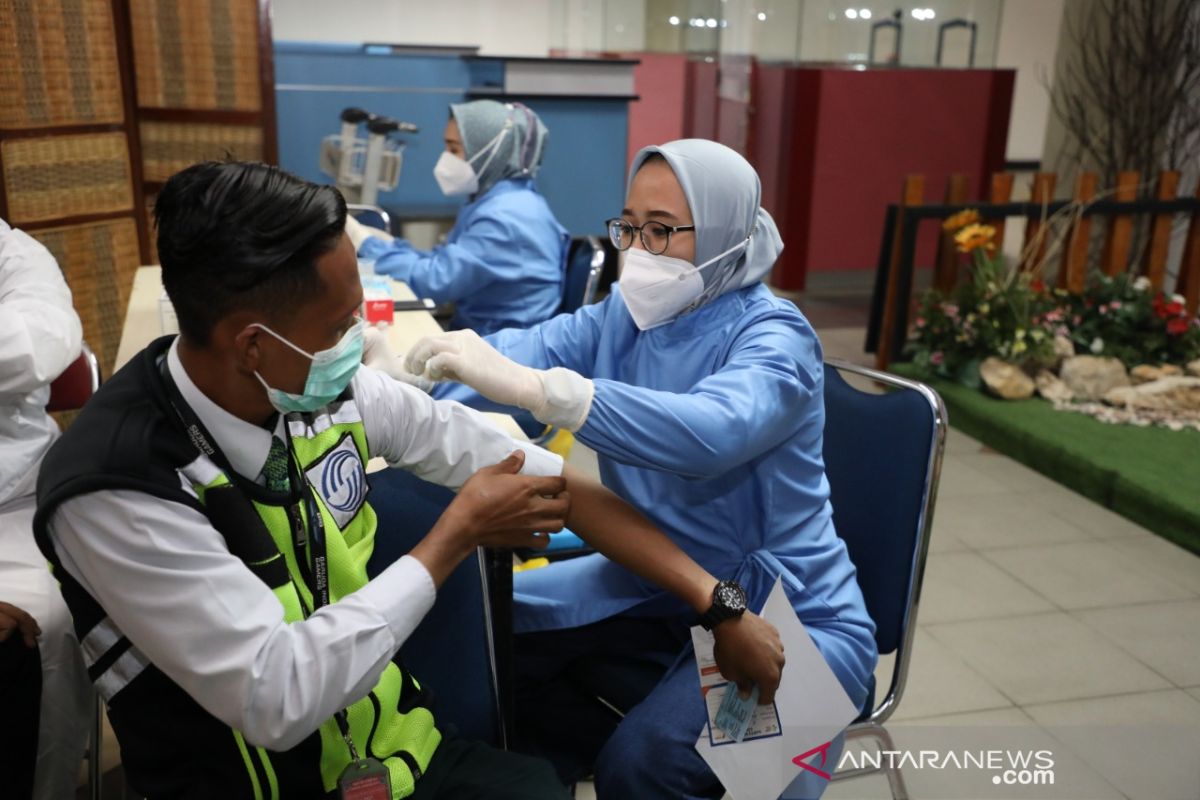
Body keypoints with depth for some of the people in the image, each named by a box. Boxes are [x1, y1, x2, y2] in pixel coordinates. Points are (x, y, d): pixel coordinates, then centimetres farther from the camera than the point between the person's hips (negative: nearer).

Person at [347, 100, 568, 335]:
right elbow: (446, 262, 9)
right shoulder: (502, 202, 11)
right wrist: (384, 244, -2)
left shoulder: (506, 217, -21)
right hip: (483, 332, 9)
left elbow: (436, 279, -22)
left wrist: (366, 243, -12)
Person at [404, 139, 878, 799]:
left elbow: (710, 431, -40)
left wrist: (532, 387, -50)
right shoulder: (625, 314, 2)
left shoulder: (773, 336, -19)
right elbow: (524, 348, -13)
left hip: (784, 616, -7)